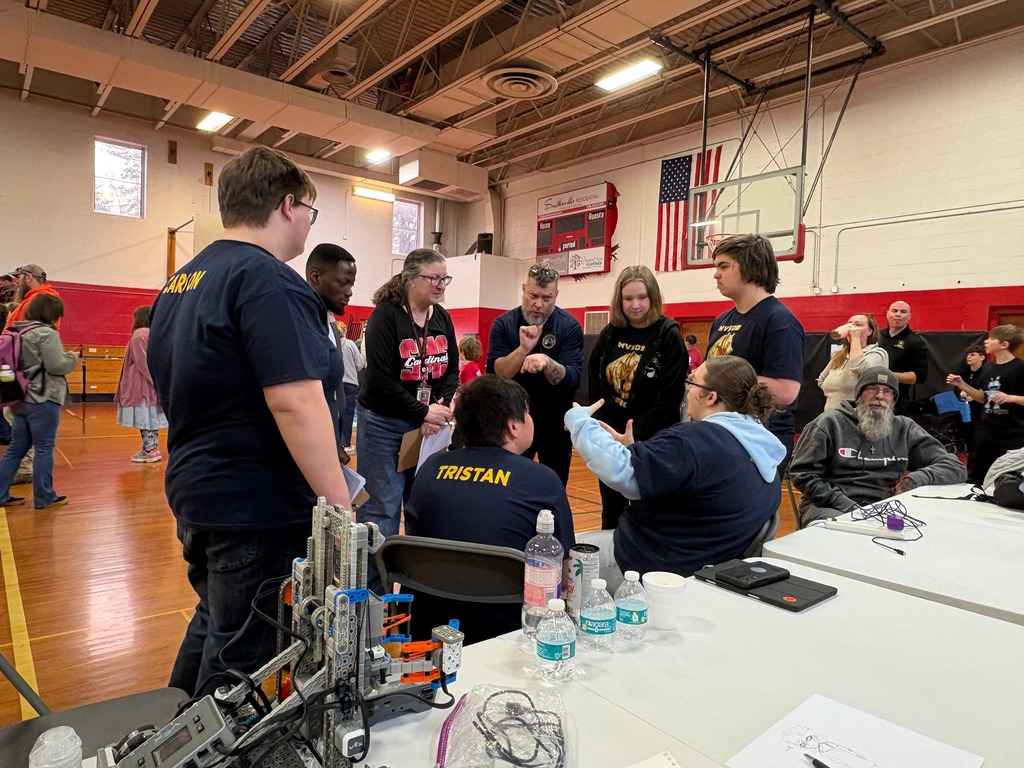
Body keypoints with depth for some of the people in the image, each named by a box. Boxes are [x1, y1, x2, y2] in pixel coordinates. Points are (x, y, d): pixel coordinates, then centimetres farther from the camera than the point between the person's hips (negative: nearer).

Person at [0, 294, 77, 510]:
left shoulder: (19, 332, 13)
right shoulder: (46, 334, -14)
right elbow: (56, 366, -18)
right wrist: (72, 358, 0)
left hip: (20, 399, 8)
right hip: (43, 400, -8)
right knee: (44, 448, 0)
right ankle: (44, 498, 7)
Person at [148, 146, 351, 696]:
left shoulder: (180, 283, 12)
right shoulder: (269, 280, -19)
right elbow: (295, 404, -27)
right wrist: (341, 511, -23)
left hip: (193, 489, 10)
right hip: (257, 506, -10)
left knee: (214, 623, 27)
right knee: (238, 659, 7)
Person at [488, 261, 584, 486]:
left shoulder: (569, 326, -11)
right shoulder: (504, 324, -7)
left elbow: (572, 380, -20)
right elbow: (494, 374, -15)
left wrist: (547, 362, -39)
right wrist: (523, 349, -30)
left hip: (555, 424, 0)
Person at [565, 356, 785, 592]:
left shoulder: (698, 439, -23)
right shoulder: (762, 447, 7)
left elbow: (621, 472, -30)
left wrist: (578, 420, -17)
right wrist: (631, 451, 8)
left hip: (654, 565, -9)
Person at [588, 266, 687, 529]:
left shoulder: (669, 336, -10)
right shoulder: (610, 334, 5)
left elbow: (670, 398, -15)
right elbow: (595, 384, 8)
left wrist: (635, 437, -17)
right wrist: (602, 425, -3)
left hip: (650, 442, -4)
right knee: (611, 512, 16)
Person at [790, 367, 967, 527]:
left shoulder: (905, 429, 13)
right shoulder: (831, 423, 2)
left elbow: (955, 468, 13)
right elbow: (803, 474, -2)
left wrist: (916, 479, -9)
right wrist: (848, 507, -13)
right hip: (832, 508, -4)